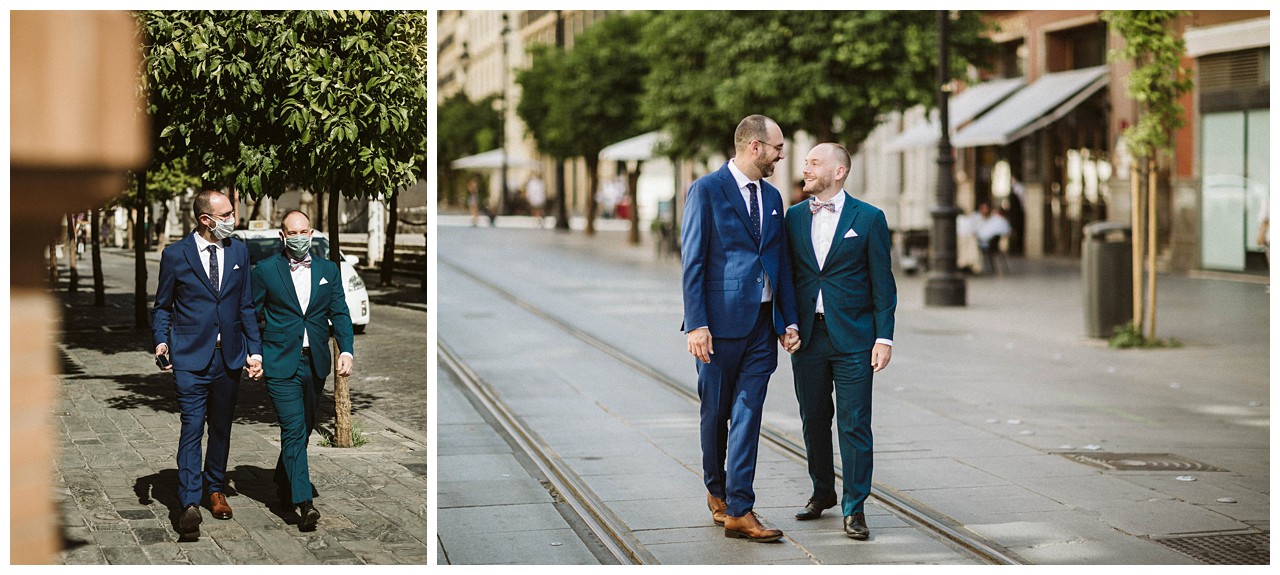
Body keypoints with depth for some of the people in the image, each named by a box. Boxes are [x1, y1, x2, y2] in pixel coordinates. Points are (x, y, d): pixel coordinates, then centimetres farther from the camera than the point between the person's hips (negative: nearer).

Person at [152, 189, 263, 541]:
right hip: (190, 357, -4)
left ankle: (215, 491, 28)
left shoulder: (238, 252, 7)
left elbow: (246, 306, 12)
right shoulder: (175, 255, -3)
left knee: (221, 429, 13)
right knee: (192, 427, -11)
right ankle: (189, 504, -15)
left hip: (229, 356, 4)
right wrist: (161, 342, -11)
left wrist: (255, 350, 6)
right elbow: (163, 306, 5)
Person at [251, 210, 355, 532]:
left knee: (304, 429, 13)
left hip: (315, 363, 4)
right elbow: (253, 314, 5)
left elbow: (340, 313, 6)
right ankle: (303, 503, -18)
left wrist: (346, 350, -8)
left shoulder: (328, 270, 9)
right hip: (281, 363, -4)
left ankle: (284, 484, 35)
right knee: (293, 430, -12)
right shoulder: (266, 270, 2)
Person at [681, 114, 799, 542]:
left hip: (762, 324, 5)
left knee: (747, 415, -1)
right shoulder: (707, 191, -6)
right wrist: (696, 324, -15)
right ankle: (717, 490, 28)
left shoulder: (772, 197, 13)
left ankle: (738, 510, -2)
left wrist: (788, 318, 9)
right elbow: (692, 262, -9)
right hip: (721, 321, -5)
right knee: (715, 413, 8)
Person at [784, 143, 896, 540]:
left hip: (853, 338, -4)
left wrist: (884, 337, -7)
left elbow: (883, 283, -1)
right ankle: (822, 492, 27)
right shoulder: (794, 217, 9)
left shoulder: (868, 218, -1)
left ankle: (854, 508, 1)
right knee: (814, 419, 11)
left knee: (854, 424, -4)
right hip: (807, 336, 4)